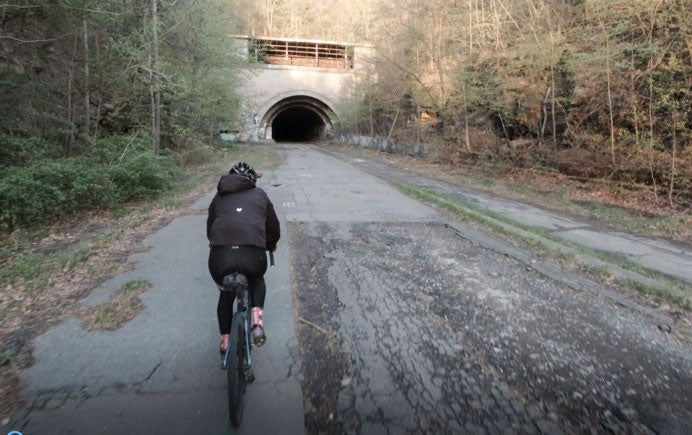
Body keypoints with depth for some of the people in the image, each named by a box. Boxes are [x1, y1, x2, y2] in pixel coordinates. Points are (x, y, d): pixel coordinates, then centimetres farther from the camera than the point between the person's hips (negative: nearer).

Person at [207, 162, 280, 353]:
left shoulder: (219, 197, 25)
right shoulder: (260, 195, 22)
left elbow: (210, 228, 31)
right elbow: (274, 228, 25)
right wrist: (270, 246, 46)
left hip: (219, 257, 2)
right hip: (253, 255, -1)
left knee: (226, 292, 33)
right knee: (257, 280, 34)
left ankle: (225, 339, 33)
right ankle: (256, 319, 13)